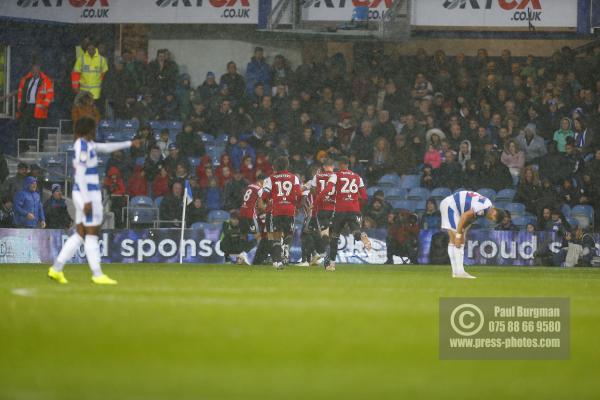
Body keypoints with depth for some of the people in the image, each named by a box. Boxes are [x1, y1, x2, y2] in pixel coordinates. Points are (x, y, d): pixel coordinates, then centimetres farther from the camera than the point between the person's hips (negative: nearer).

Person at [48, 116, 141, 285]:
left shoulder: (86, 144, 13)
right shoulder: (82, 146, -15)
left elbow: (105, 147, 30)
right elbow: (80, 175, -20)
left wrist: (129, 144, 35)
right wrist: (87, 201, -22)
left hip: (86, 194, 10)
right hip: (88, 194, -10)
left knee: (80, 234, 9)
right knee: (92, 234, -4)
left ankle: (56, 268, 9)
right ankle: (97, 275, 1)